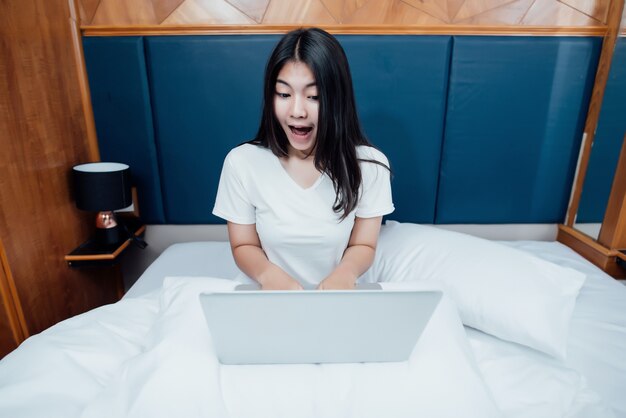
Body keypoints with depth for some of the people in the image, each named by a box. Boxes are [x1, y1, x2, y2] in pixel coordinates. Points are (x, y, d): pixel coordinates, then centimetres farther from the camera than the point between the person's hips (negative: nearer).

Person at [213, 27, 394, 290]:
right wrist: (268, 274, -22)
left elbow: (364, 246, -2)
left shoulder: (369, 164, -11)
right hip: (272, 297, 1)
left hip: (341, 298, 0)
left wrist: (345, 273, -23)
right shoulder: (242, 162, -11)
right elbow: (244, 246, -2)